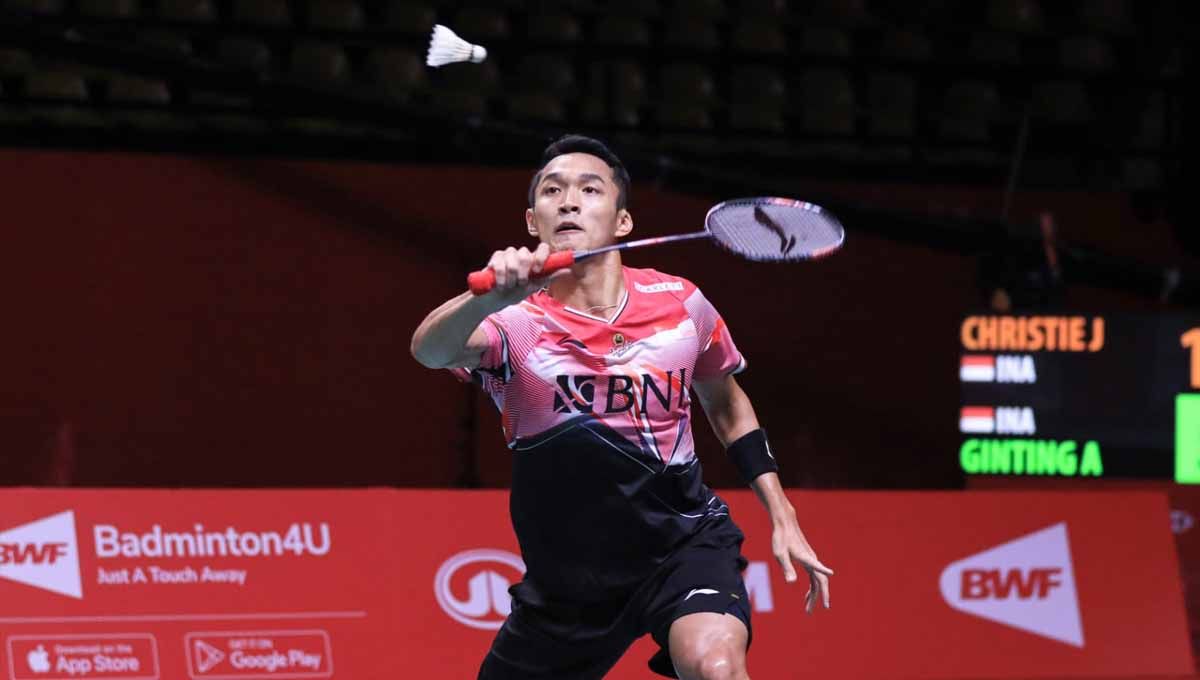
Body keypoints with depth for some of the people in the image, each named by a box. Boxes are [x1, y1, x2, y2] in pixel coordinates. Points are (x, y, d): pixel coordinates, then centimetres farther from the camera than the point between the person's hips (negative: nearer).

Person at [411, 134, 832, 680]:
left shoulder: (680, 303, -6)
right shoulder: (517, 323, -16)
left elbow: (726, 404, 14)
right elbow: (430, 350, -40)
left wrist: (781, 517, 9)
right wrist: (492, 297, -61)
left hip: (684, 541, -1)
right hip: (567, 569, 1)